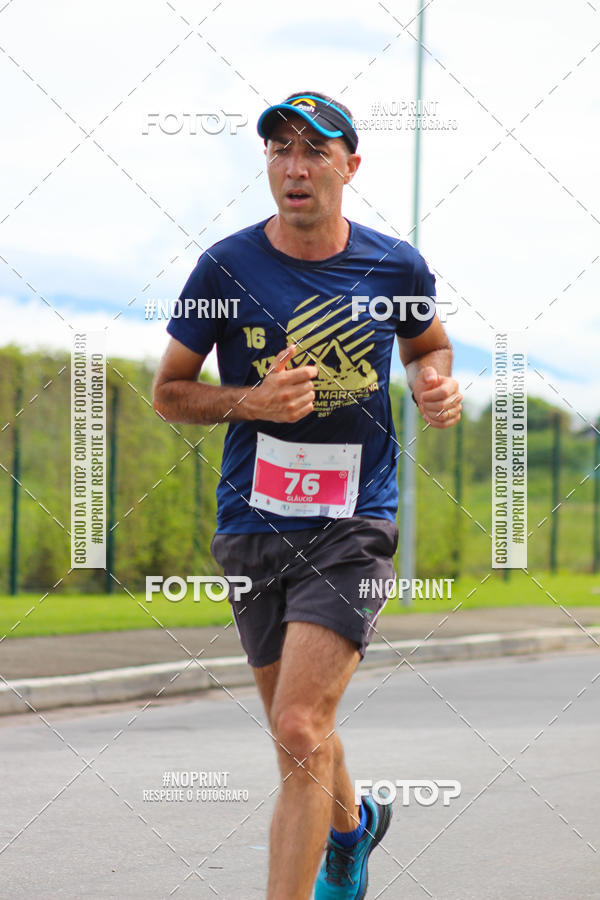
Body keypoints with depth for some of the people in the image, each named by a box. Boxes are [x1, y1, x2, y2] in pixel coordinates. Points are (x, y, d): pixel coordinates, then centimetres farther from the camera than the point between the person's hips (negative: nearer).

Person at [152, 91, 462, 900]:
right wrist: (251, 400, -14)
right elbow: (168, 392, 5)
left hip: (354, 524, -2)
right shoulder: (227, 268, -4)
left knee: (301, 731, -17)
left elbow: (429, 346, 21)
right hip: (253, 527, 2)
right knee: (297, 733, 17)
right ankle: (353, 825, 49)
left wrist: (438, 385, -3)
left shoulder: (396, 268, -1)